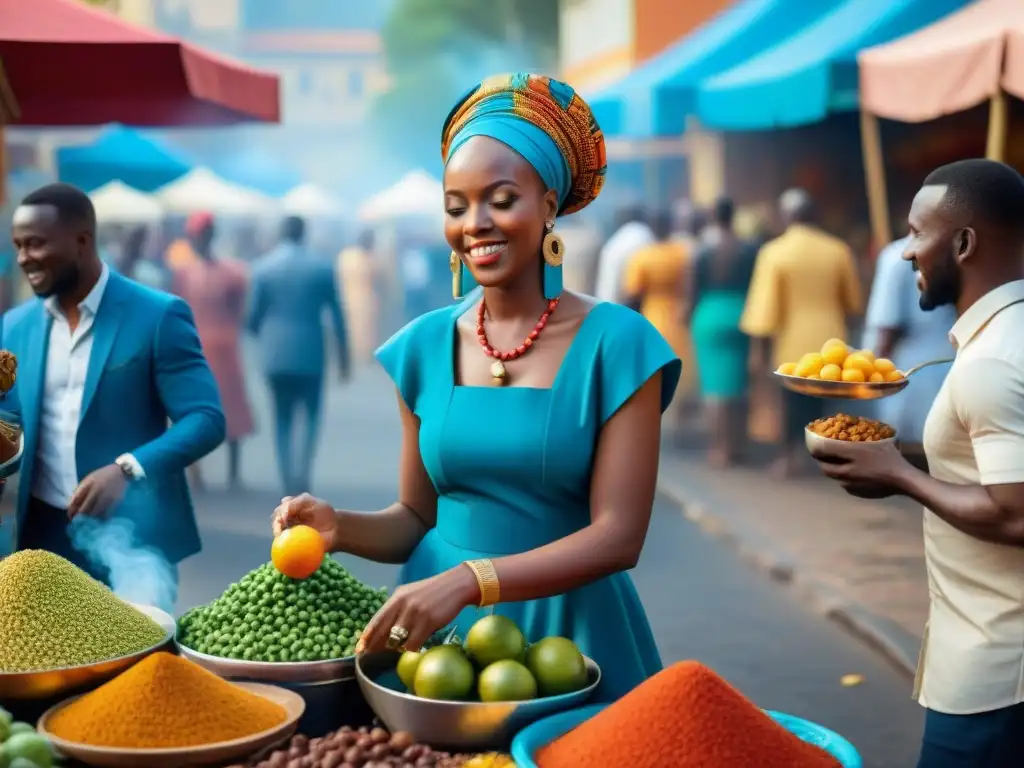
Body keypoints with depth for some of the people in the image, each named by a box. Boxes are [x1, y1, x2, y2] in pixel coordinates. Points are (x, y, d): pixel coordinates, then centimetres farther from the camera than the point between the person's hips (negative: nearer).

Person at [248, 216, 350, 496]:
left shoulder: (263, 267, -1)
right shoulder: (322, 268, -2)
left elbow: (252, 317, 0)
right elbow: (337, 316, -1)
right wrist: (343, 357, 7)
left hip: (275, 355, 1)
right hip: (310, 354, -1)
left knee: (283, 420, 13)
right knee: (312, 417, 12)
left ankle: (289, 483, 7)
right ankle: (302, 475, -7)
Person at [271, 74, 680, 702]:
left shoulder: (615, 343, -11)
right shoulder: (425, 345, 2)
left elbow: (618, 536, -16)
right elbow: (417, 515, 9)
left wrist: (470, 580, -27)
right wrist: (341, 527, -12)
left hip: (568, 630, -3)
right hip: (437, 623, 4)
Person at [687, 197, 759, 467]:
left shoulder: (703, 252, -6)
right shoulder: (750, 250, 0)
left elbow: (693, 294, -3)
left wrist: (689, 320, 13)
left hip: (710, 318, -3)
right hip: (742, 318, 3)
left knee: (715, 385, 1)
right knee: (737, 384, 14)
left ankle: (720, 449, -1)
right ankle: (735, 446, 19)